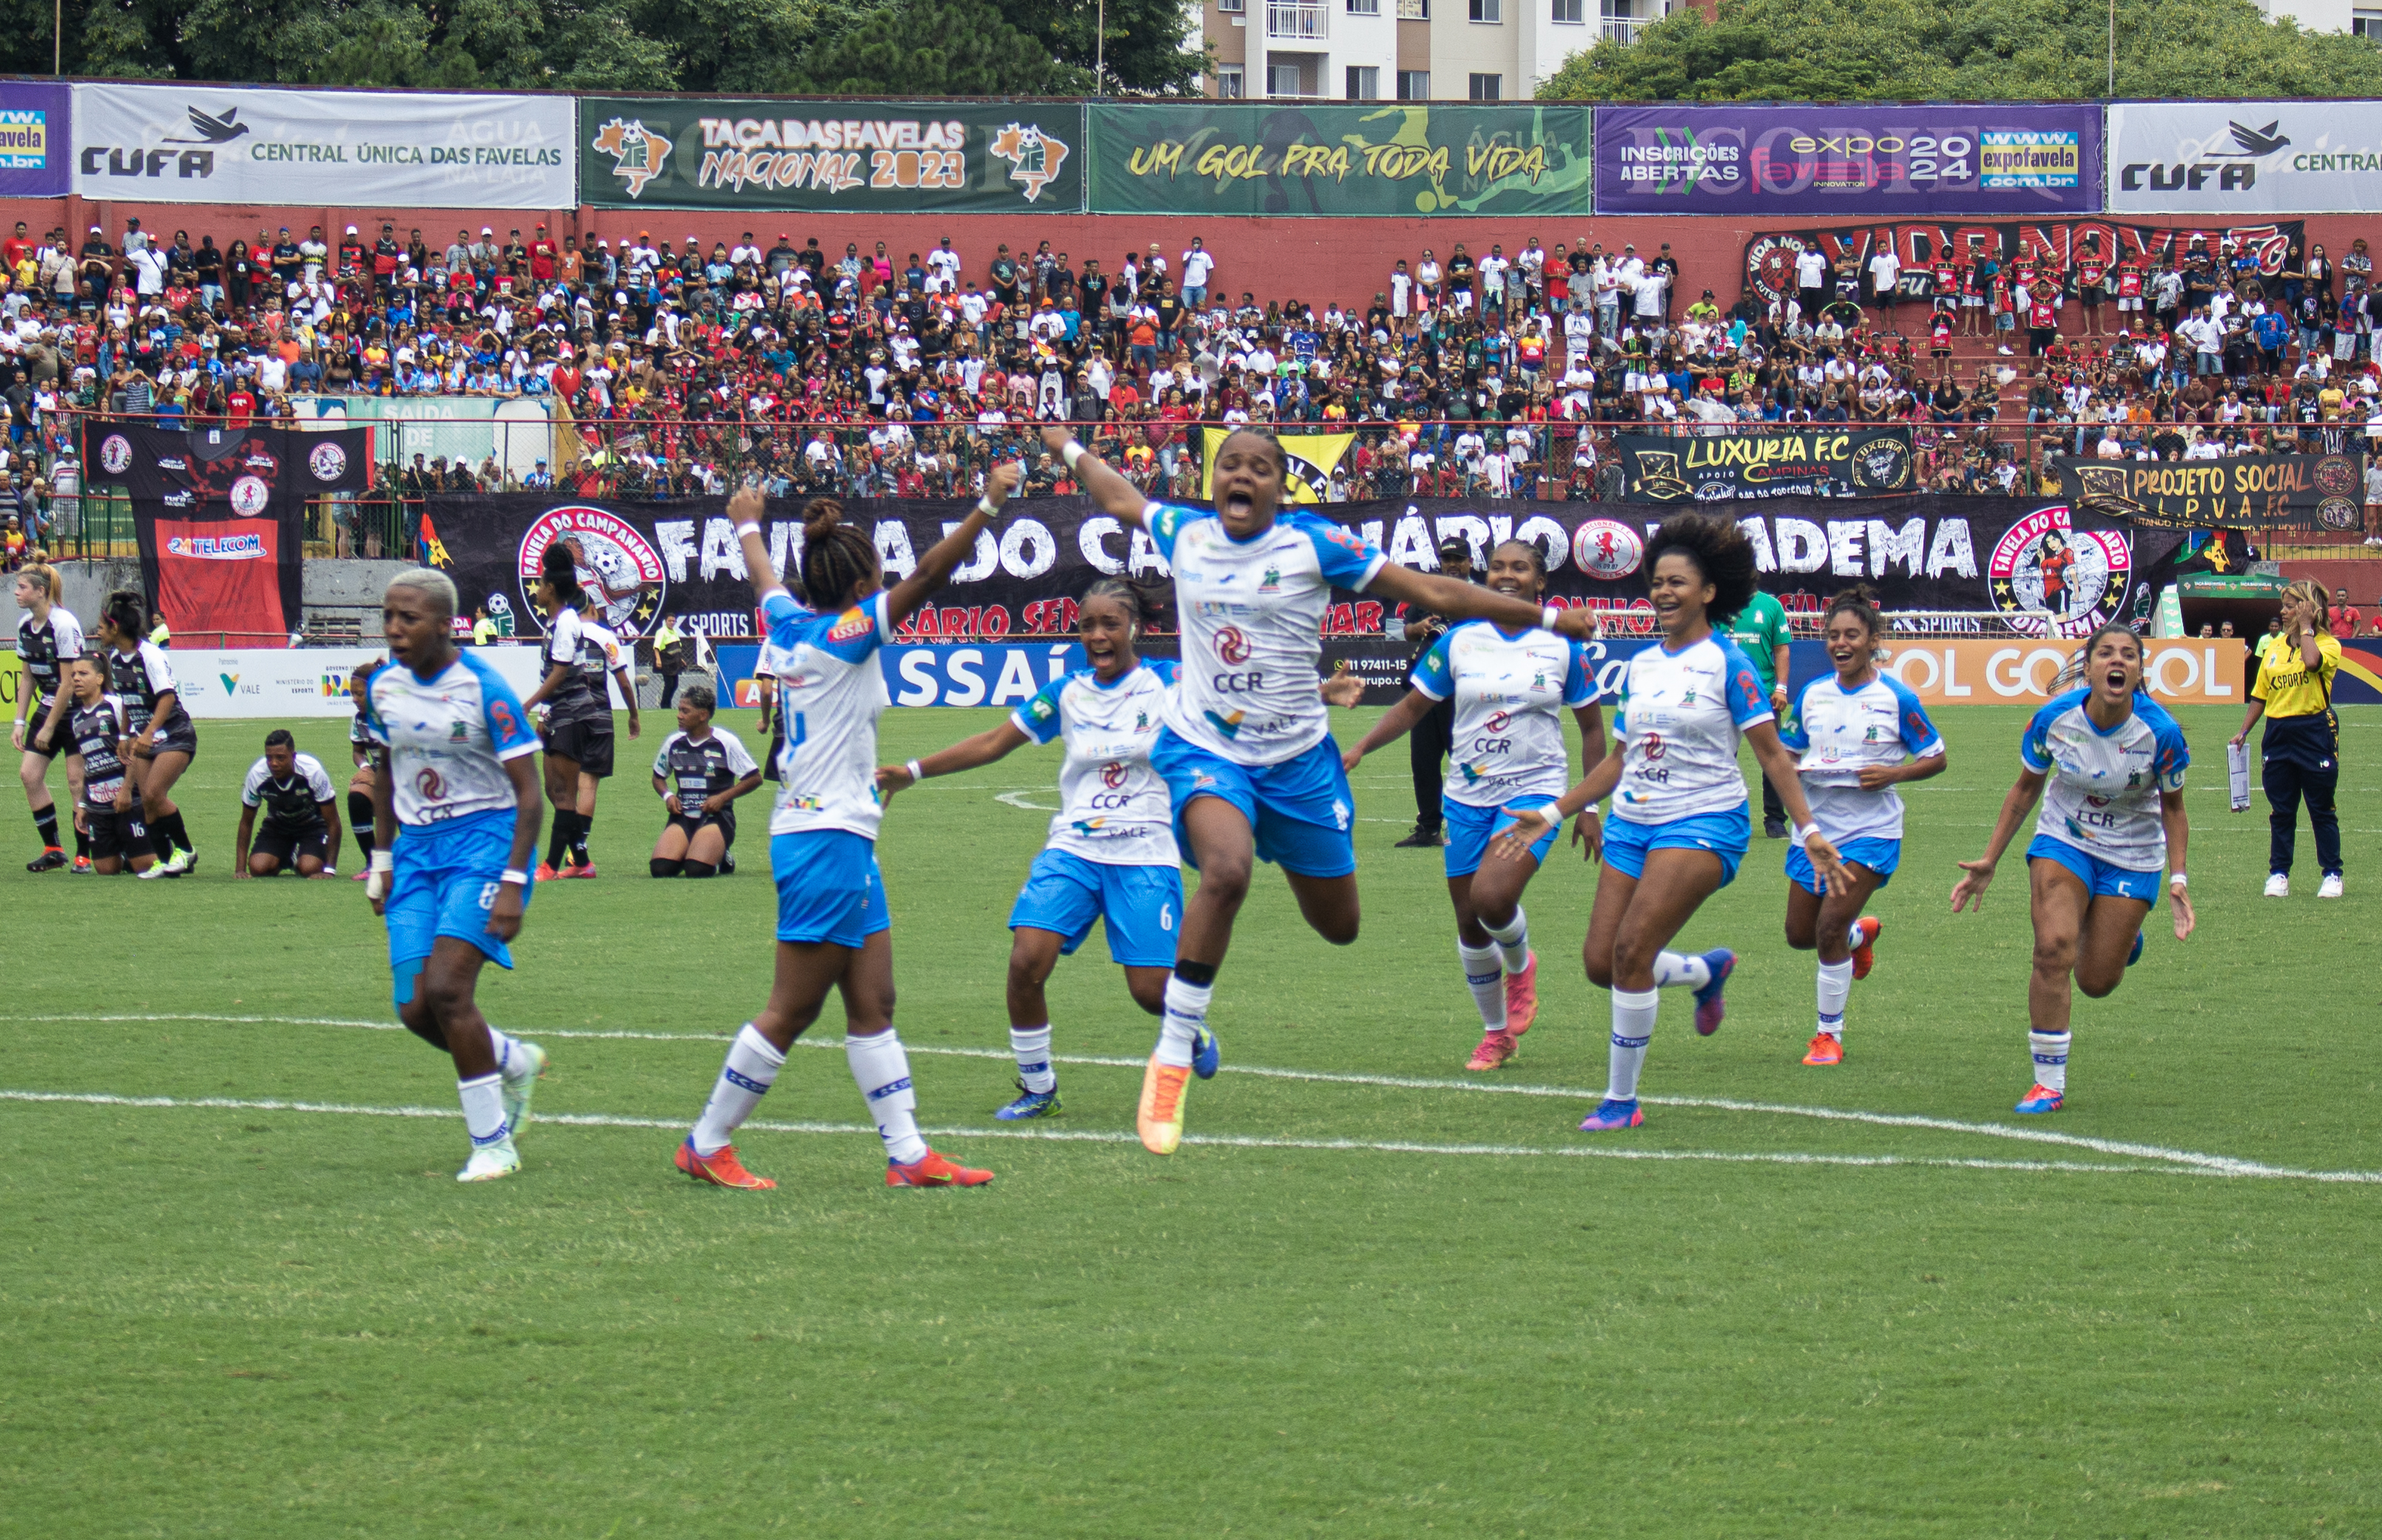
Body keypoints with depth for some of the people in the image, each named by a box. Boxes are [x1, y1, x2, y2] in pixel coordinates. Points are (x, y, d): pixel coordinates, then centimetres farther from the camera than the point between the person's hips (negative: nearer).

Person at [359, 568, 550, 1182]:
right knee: (416, 1010, -2)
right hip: (417, 848, 6)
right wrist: (381, 858, 17)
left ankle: (492, 1143, -7)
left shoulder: (482, 688, -15)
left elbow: (527, 792, -12)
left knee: (446, 989, -20)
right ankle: (514, 1062, 29)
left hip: (484, 838, -6)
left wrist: (513, 883, -18)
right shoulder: (383, 688, 4)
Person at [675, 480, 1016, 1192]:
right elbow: (925, 578, -23)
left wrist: (747, 525, 49)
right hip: (828, 837, -9)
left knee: (873, 1004, 7)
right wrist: (988, 504, -26)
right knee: (791, 1011, -3)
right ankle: (706, 1145, 4)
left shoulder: (792, 623, 8)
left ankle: (907, 1153, 6)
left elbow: (764, 580, 29)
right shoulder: (844, 635, -13)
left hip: (840, 836, 9)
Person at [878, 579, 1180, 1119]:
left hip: (1145, 856, -3)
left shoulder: (1166, 684, -1)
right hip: (1073, 848, 3)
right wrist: (914, 771, 13)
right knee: (1027, 960, -18)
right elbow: (995, 743, 14)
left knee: (1150, 990, -10)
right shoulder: (1067, 693, 7)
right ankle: (1037, 1088, 0)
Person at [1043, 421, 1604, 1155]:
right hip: (1204, 748, -1)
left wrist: (1547, 618, -3)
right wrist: (1073, 452, 39)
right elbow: (1121, 500, 24)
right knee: (1226, 870, -32)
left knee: (1338, 926, 8)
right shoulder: (1184, 536, 0)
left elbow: (1432, 593, -4)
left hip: (1297, 757, 1)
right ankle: (1173, 1054, -25)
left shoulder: (1315, 544, -8)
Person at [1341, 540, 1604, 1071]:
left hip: (1536, 789, -3)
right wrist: (1361, 747, -4)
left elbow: (1591, 728, 7)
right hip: (1469, 795, 3)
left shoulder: (1562, 648, -2)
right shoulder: (1458, 642, 2)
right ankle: (1496, 1034, 25)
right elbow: (1414, 707, 9)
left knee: (1492, 897, -25)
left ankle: (1521, 965, 10)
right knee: (1470, 924, 5)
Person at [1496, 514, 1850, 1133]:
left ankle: (1621, 1100, -8)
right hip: (1631, 824, 7)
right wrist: (1552, 814, 17)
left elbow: (1772, 754, -6)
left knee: (1632, 949, -20)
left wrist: (1809, 831, -14)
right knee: (1602, 962, 0)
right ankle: (1707, 971, 32)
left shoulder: (1727, 663, -6)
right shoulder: (1640, 665, 12)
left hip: (1703, 822, -7)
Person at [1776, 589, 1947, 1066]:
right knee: (1800, 934, 11)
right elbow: (1791, 749, 18)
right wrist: (1791, 766, -6)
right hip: (1816, 826, 5)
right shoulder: (1812, 694, 5)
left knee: (1829, 928, -16)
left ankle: (1829, 1034, -1)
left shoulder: (1896, 699, -7)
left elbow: (1936, 758, 0)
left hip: (1870, 831, -5)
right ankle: (1862, 933, 45)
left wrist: (1892, 773, -18)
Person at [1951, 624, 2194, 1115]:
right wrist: (1989, 861, 0)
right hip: (2063, 841, 0)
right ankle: (2048, 1084, -10)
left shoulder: (2160, 732, -20)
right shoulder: (2055, 718, -17)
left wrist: (2177, 878, -13)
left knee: (2096, 981, 2)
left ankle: (2125, 937, 41)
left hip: (2133, 856, 0)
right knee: (2053, 947, -21)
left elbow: (2172, 806, -3)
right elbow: (2025, 789, 0)